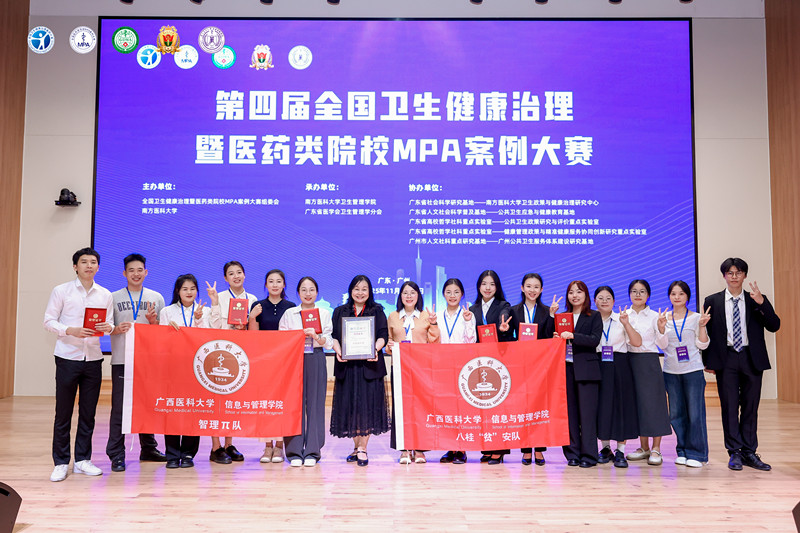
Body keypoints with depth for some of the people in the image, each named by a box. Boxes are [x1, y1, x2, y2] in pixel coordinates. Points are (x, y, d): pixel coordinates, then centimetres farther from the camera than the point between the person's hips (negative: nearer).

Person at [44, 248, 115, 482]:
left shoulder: (105, 295, 9)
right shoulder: (61, 291, 1)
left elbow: (110, 324, 9)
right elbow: (49, 321, -2)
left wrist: (108, 328, -14)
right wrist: (70, 331, -18)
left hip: (93, 359, 3)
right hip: (67, 357, -3)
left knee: (88, 413, 7)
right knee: (63, 413, 2)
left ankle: (82, 460, 17)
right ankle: (61, 463, 11)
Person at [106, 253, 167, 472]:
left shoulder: (156, 298, 11)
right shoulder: (114, 298, 7)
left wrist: (152, 321, -9)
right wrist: (116, 329, -14)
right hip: (121, 360, -2)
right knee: (119, 407, -3)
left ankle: (148, 448, 22)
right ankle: (116, 455, 3)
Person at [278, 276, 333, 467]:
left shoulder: (324, 314, 9)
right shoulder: (289, 314, 8)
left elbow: (328, 342, 4)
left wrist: (316, 336, -14)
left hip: (316, 360, 0)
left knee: (315, 403, -1)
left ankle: (312, 451, 7)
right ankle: (294, 451, 4)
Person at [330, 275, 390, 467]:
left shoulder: (377, 311, 10)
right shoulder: (340, 312, 14)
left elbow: (383, 335, 1)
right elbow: (334, 336, 8)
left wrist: (375, 349, -18)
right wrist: (338, 350, -12)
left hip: (369, 365, -2)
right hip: (346, 365, 2)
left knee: (367, 404, -5)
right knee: (349, 405, 3)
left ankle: (363, 449, 1)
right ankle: (356, 446, 16)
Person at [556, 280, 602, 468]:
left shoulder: (594, 316, 5)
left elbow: (595, 340, -9)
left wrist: (573, 336, -20)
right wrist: (556, 338, -5)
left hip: (586, 369, -3)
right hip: (566, 368, 3)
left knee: (587, 413, -3)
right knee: (569, 412, 4)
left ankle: (589, 455, 3)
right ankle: (572, 454, 11)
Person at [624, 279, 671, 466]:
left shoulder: (654, 316, 1)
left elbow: (663, 345, -2)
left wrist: (661, 328, -17)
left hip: (649, 362, -3)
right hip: (630, 360, 3)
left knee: (652, 401, -5)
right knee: (637, 402, 6)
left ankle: (656, 450, 2)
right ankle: (644, 447, 17)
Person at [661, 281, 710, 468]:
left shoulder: (696, 318, 1)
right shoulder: (664, 319, 7)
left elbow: (702, 345, 0)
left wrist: (702, 326, -13)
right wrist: (661, 329, -9)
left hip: (693, 370, -2)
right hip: (671, 372, 3)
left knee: (695, 412, -3)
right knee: (676, 413, 6)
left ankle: (697, 454, 7)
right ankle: (683, 451, 19)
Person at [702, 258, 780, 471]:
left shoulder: (756, 300, 6)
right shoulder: (712, 301, 4)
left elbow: (774, 326, -4)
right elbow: (707, 332, 5)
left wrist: (762, 302, -17)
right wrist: (708, 361, 1)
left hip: (751, 359, 1)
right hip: (726, 359, -1)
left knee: (750, 406, 7)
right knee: (729, 406, 2)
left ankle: (749, 452, 16)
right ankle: (735, 452, 11)